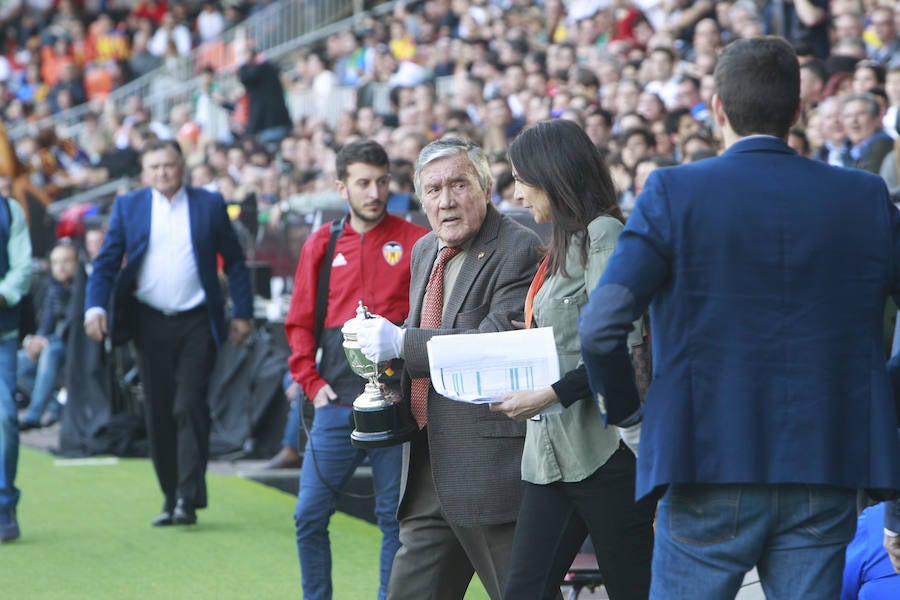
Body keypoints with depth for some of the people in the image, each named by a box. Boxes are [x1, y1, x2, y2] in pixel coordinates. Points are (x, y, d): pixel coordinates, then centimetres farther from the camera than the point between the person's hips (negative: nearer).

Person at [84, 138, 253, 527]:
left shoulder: (209, 204, 5)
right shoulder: (128, 207, 7)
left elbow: (234, 262, 9)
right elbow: (106, 262, 3)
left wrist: (243, 313, 4)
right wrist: (95, 306, -13)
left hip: (196, 322, -2)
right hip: (149, 322, 2)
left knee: (190, 407, -11)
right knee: (158, 414, 4)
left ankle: (189, 498, -11)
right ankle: (171, 499, 12)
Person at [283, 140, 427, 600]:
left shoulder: (416, 242, 1)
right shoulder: (322, 245, 8)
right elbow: (299, 323, 12)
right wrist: (311, 382, 1)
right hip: (338, 403, 2)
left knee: (396, 517, 4)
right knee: (310, 515, 2)